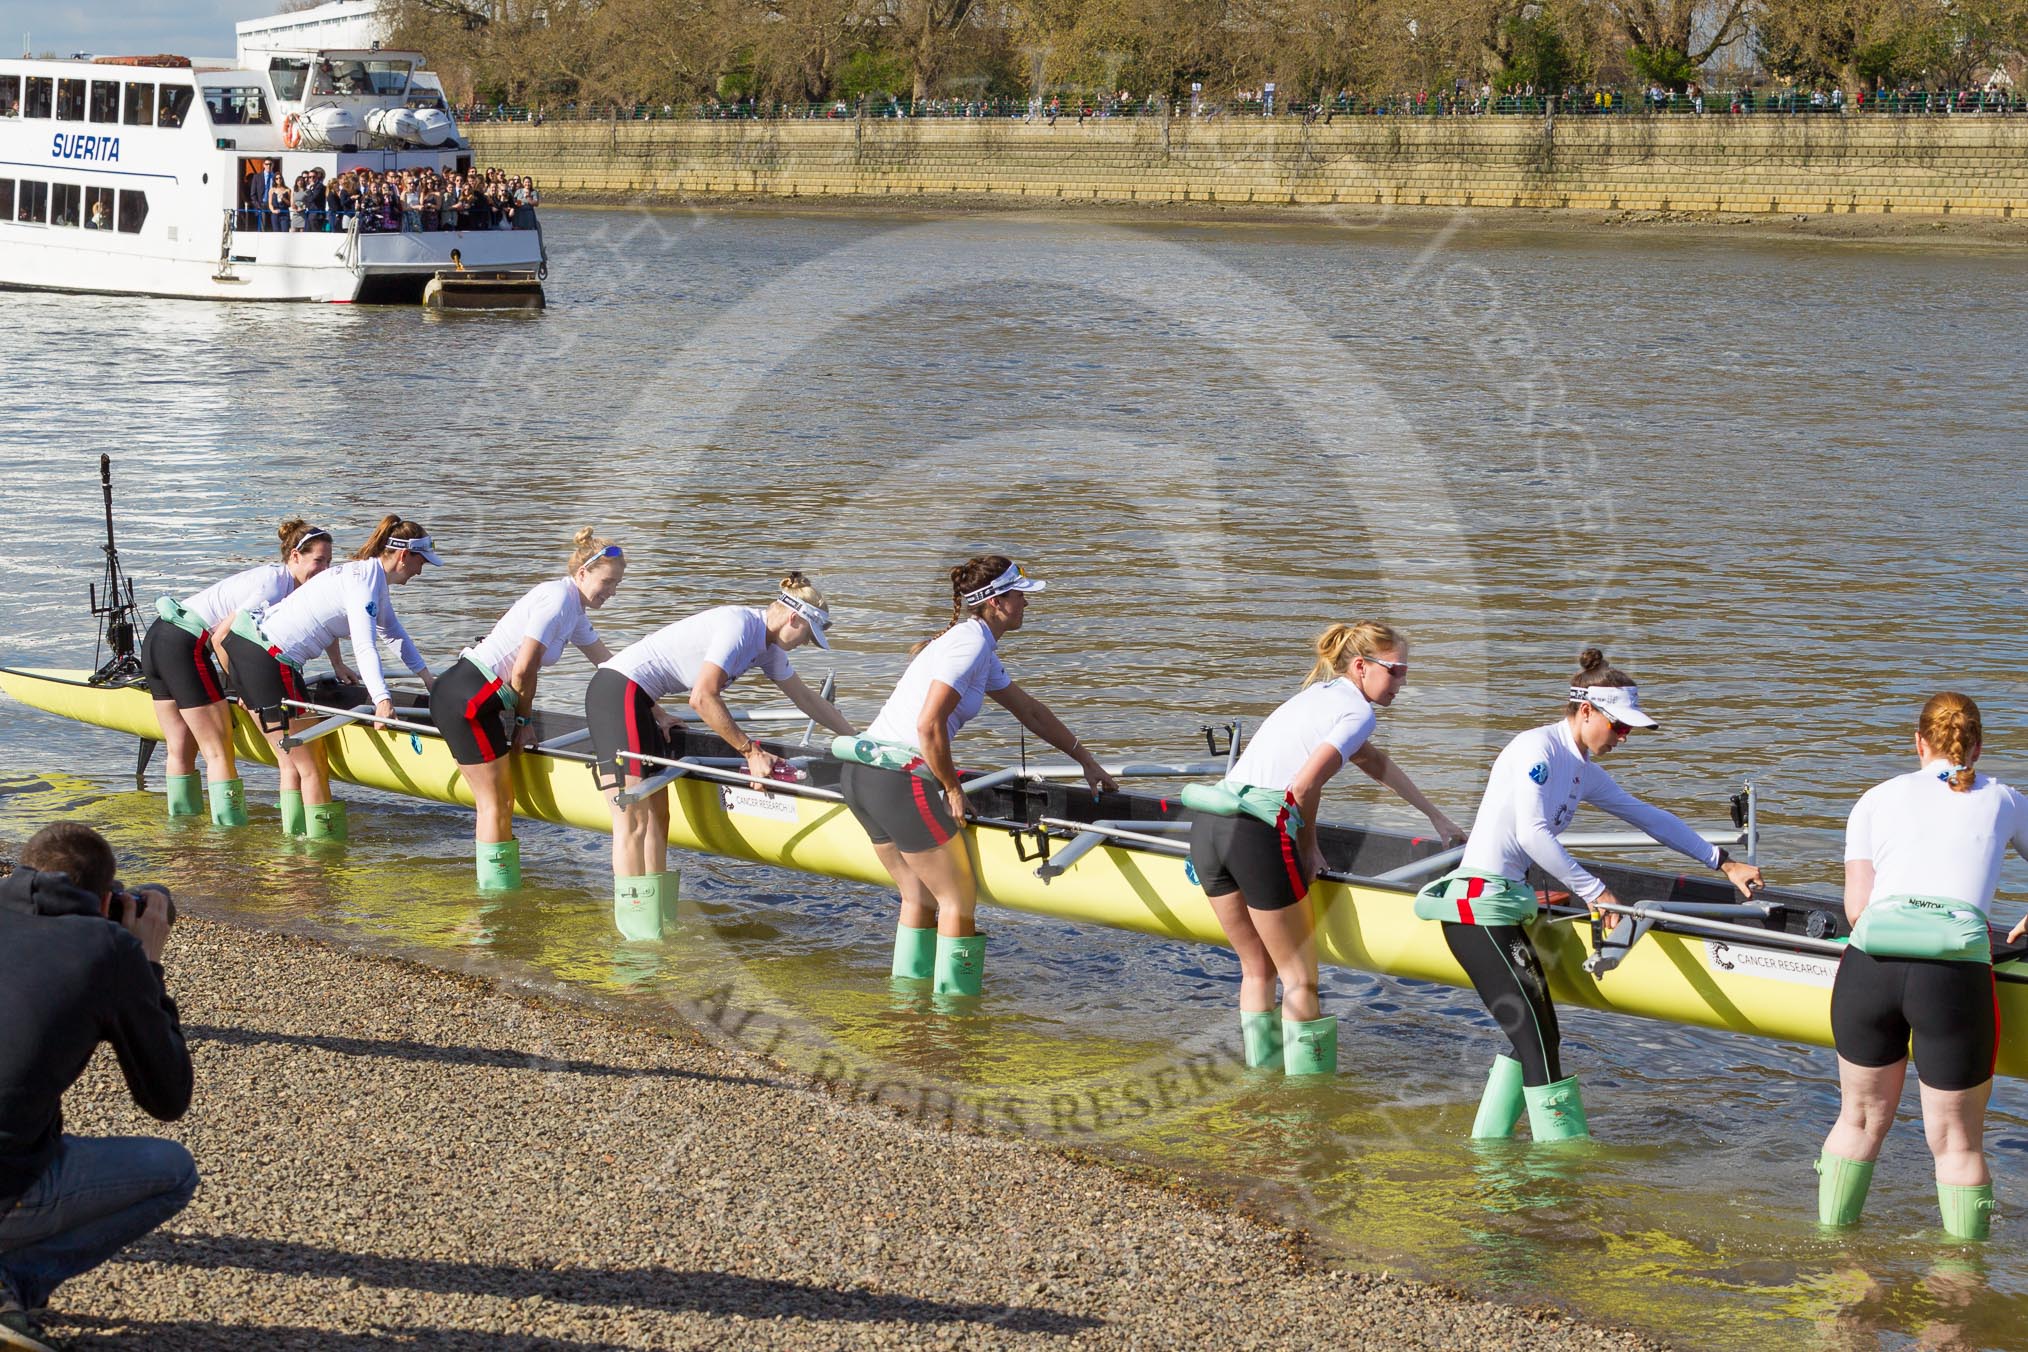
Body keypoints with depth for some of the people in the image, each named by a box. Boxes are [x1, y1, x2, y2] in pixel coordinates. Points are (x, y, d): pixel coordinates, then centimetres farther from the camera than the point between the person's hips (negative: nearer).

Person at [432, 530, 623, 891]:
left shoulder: (574, 610, 15)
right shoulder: (558, 599, -16)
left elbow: (609, 662, 23)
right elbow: (522, 671, -17)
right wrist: (526, 719, -2)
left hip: (464, 697, 10)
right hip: (468, 700, -10)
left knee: (501, 802, 14)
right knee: (495, 805, -3)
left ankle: (499, 894, 20)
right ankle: (498, 892, 3)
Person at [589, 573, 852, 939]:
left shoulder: (767, 645, 13)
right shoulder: (739, 625, -17)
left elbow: (806, 698, 25)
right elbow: (703, 698, -24)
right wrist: (751, 751, -18)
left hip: (637, 700, 10)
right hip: (619, 692, -10)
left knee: (657, 816, 9)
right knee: (633, 822, -12)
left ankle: (657, 928, 12)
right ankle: (639, 936, -13)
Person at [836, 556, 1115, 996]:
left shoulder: (977, 644, 19)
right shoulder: (970, 642, -12)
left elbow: (1029, 710, 29)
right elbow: (928, 726, -21)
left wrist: (1085, 760, 33)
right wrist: (952, 789, -8)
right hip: (899, 780, -9)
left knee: (920, 897, 21)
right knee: (958, 899, 3)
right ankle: (954, 999, 8)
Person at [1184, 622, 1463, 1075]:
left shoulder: (1319, 694, 26)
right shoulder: (1357, 711, -2)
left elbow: (1372, 760, 38)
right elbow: (1304, 787, -14)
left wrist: (1436, 817, 41)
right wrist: (1309, 850, 3)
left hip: (1207, 826, 8)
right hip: (1257, 831, -8)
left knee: (1257, 968, 20)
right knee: (1300, 977, 4)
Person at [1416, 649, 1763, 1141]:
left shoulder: (1583, 772, 15)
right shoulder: (1538, 748, -13)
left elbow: (1648, 817, 22)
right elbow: (1532, 833, -24)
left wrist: (1724, 864, 21)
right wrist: (1592, 890, -18)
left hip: (1504, 907, 10)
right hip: (1478, 906, -10)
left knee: (1533, 1034, 14)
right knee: (1535, 1036, -8)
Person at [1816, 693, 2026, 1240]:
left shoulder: (1877, 798, 21)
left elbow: (1855, 907, 14)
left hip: (1868, 963, 2)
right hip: (1955, 973, -2)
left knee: (1860, 1119, 20)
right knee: (1957, 1142, 9)